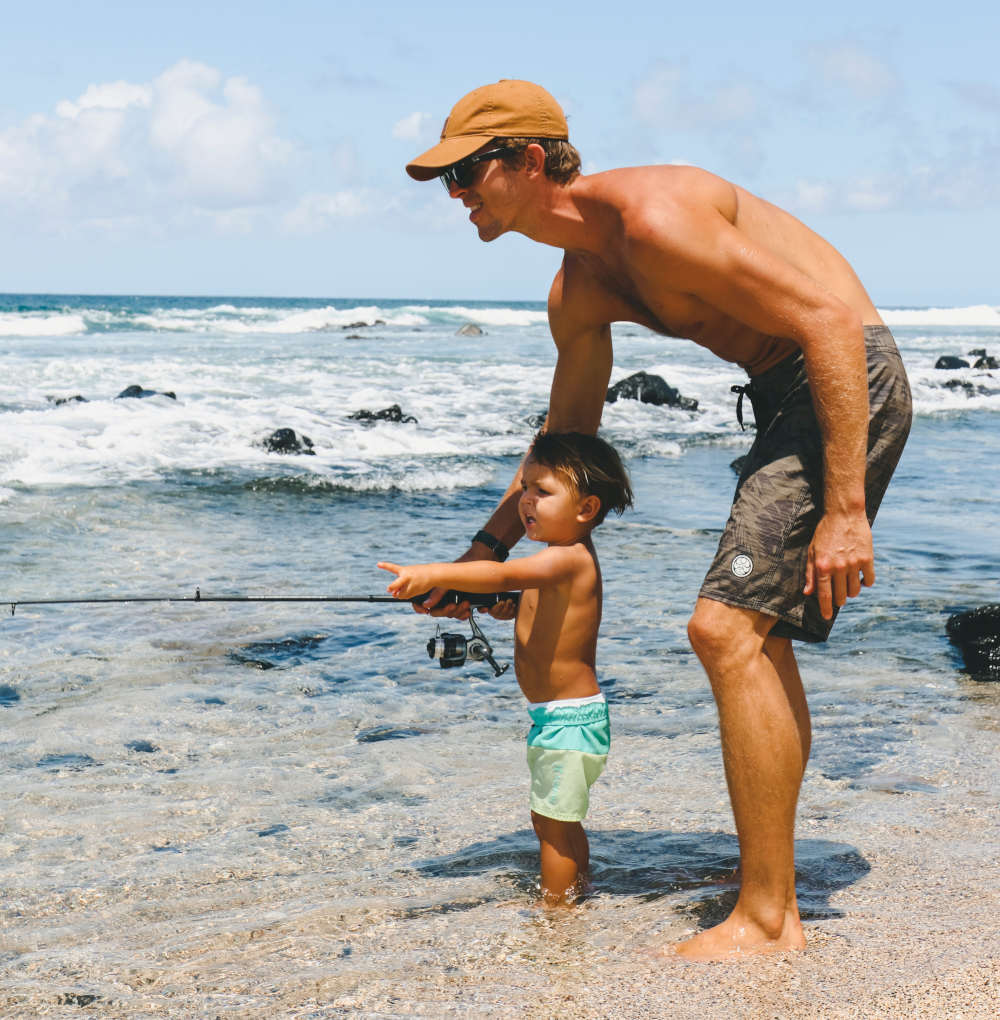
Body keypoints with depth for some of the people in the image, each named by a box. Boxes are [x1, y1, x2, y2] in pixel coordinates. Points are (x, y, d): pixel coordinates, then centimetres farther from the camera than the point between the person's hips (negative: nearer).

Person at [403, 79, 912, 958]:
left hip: (849, 382, -10)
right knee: (758, 638, 15)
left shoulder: (651, 216, -22)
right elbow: (567, 434, 25)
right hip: (789, 398, 10)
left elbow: (831, 322, -24)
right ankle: (774, 888, 25)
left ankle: (767, 922, -10)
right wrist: (488, 546, 23)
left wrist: (844, 511, -27)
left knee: (726, 627, -16)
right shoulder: (578, 290, 9)